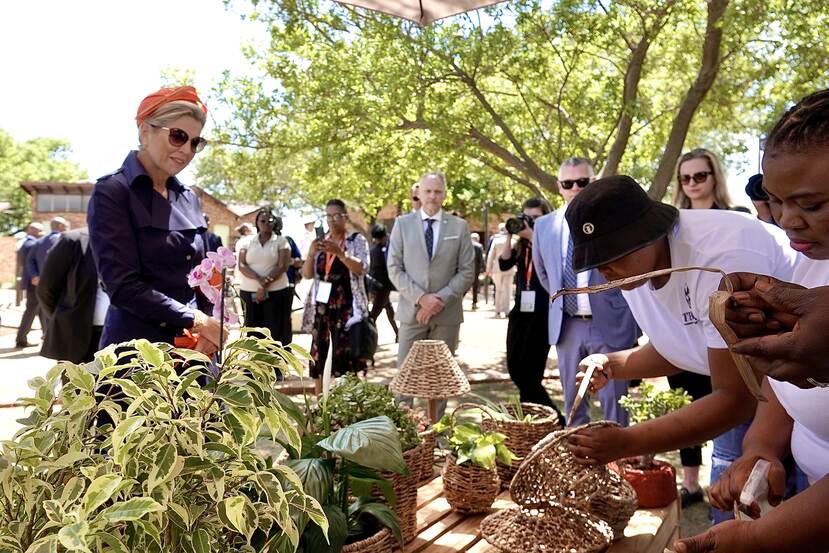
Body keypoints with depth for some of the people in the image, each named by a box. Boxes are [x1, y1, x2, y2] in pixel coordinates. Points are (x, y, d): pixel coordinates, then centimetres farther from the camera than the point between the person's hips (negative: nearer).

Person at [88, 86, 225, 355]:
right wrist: (195, 320, -16)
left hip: (193, 344, 6)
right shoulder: (112, 192, -8)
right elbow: (122, 285, -15)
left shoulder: (189, 198, 9)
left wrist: (208, 327, -7)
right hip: (137, 346, -5)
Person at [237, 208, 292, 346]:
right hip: (249, 293, 2)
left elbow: (283, 266, -8)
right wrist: (259, 279, -19)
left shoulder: (281, 241, 2)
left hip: (276, 293, -2)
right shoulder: (247, 241, 9)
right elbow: (242, 266, -2)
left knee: (277, 331, -2)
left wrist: (264, 286, -16)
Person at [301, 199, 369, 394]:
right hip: (321, 305, 4)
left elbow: (362, 268, -11)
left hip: (346, 306, -4)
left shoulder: (357, 240, 3)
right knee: (318, 351, 3)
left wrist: (339, 252, -26)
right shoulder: (320, 243, 15)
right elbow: (307, 274, 9)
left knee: (344, 354, -12)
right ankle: (318, 399, 11)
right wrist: (311, 253, -10)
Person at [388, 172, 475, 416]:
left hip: (447, 313, 0)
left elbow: (467, 271, 1)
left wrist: (441, 299, -11)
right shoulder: (403, 224, 5)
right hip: (412, 310, 0)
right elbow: (394, 269, 0)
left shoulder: (459, 226, 5)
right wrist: (420, 297, -12)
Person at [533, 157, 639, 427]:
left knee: (613, 400, 4)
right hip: (566, 326, 4)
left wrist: (633, 320, 2)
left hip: (609, 324, -3)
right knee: (572, 400, 14)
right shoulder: (543, 225, 4)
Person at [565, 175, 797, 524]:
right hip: (751, 401, 7)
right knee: (727, 523, 12)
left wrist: (627, 443, -34)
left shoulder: (721, 257, -34)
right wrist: (613, 365, -12)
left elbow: (735, 398, -31)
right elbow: (672, 351, 7)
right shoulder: (629, 266, -9)